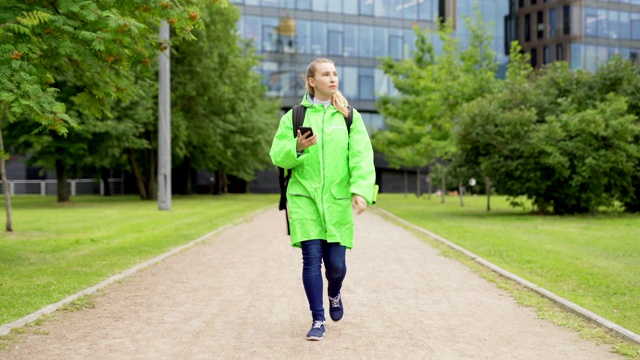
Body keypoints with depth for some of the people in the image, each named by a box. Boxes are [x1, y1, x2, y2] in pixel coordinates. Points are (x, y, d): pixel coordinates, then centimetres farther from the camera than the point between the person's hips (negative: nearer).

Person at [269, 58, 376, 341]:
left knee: (336, 262, 1)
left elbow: (362, 156, -3)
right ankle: (318, 320, 8)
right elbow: (277, 156, 3)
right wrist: (297, 148, -18)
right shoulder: (294, 116, 5)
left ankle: (334, 295, 35)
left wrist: (361, 190, -17)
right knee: (312, 259, -5)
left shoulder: (350, 116, 6)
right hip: (304, 197, 0)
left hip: (337, 200, 1)